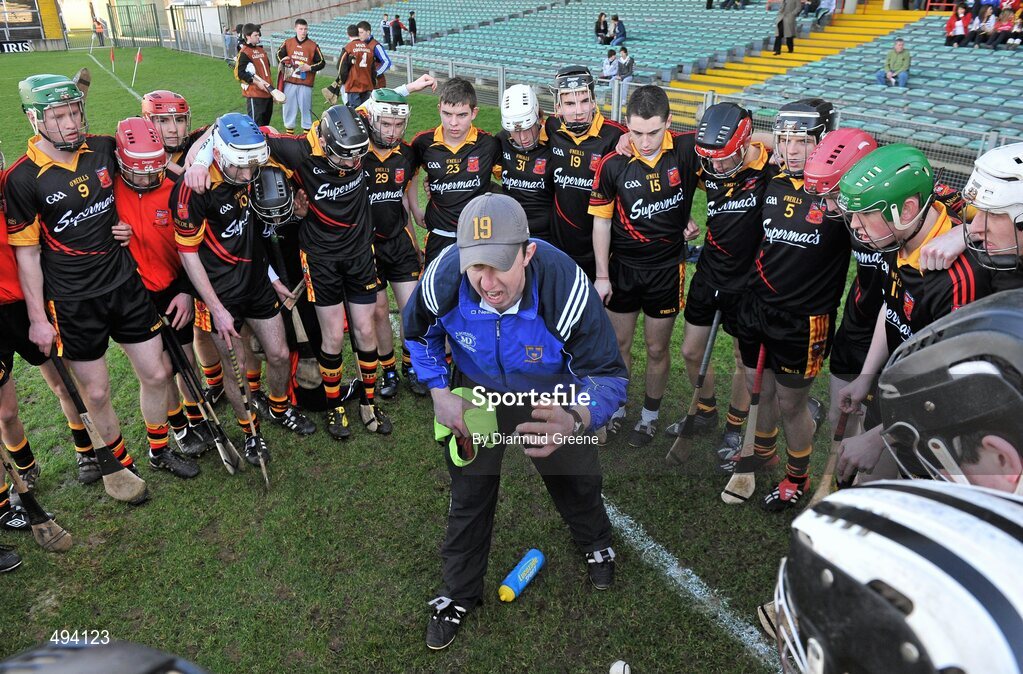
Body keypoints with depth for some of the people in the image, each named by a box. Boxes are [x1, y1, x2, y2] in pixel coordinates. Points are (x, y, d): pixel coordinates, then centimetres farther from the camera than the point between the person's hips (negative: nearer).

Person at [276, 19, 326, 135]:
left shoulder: (313, 46, 0)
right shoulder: (288, 43, 6)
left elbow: (322, 63, 2)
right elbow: (279, 54, 16)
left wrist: (310, 67, -12)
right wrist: (285, 63, -3)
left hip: (305, 83, -2)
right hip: (289, 82, 2)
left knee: (306, 108, 2)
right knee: (289, 107, 8)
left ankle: (307, 132, 11)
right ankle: (289, 133, 18)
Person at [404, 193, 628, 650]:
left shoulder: (566, 287, -40)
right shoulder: (442, 279, -31)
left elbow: (609, 376, -33)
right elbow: (419, 333, -6)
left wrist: (574, 420, -53)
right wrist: (439, 392, -15)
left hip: (552, 395, -1)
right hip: (476, 392, 2)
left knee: (576, 481, 18)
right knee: (469, 493, 11)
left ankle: (595, 543, 55)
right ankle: (459, 594, 37)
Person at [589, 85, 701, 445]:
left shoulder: (688, 150, -14)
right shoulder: (613, 164, -13)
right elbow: (601, 221, -4)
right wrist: (602, 276, -4)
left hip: (667, 267, 0)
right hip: (622, 267, 1)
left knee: (657, 348, 11)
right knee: (619, 343, 14)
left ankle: (650, 414, 32)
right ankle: (616, 407, 36)